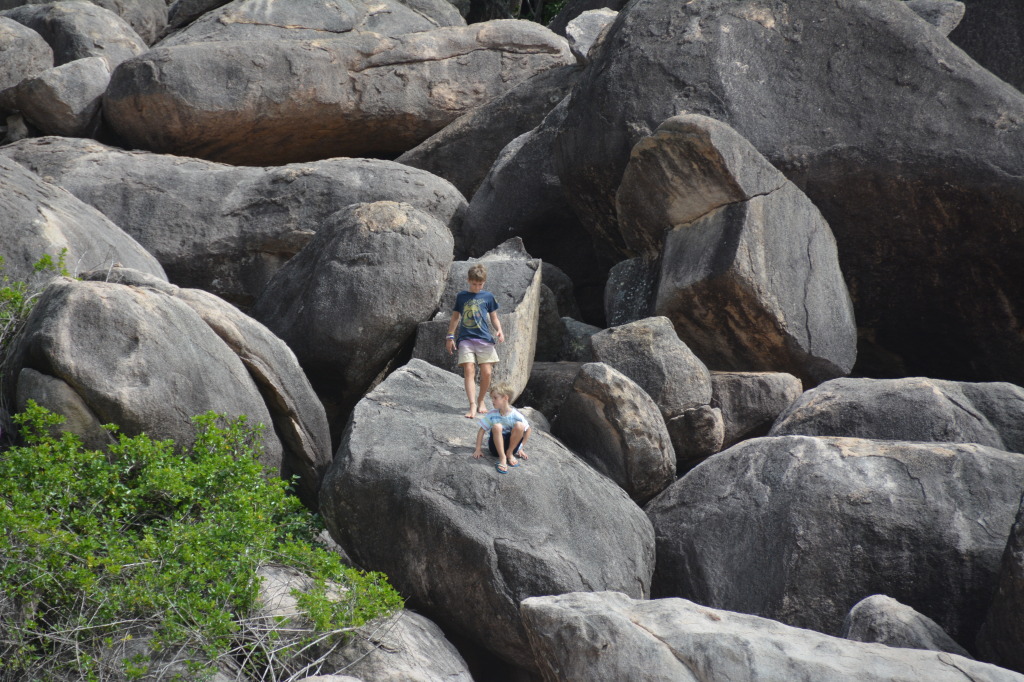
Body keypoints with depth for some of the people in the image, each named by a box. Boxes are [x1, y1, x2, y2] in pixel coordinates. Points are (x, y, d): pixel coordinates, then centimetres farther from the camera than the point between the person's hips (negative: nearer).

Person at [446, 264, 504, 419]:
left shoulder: (488, 296, 11)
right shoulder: (461, 296, 12)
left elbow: (494, 317, 15)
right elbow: (455, 317, 18)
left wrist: (499, 330, -3)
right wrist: (450, 336, 13)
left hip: (484, 338, 0)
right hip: (465, 338, 0)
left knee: (486, 373, -5)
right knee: (469, 371, -15)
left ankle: (481, 401, 18)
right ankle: (473, 406, -22)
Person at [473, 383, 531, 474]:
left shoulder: (516, 415, -11)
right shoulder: (492, 414, -7)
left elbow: (527, 430, -1)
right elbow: (481, 431, -1)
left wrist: (520, 448, -1)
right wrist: (478, 449, -8)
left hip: (512, 445, 0)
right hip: (496, 446, 0)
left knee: (519, 425, -27)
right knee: (497, 426, -31)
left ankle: (510, 453, -10)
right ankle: (502, 458, -28)